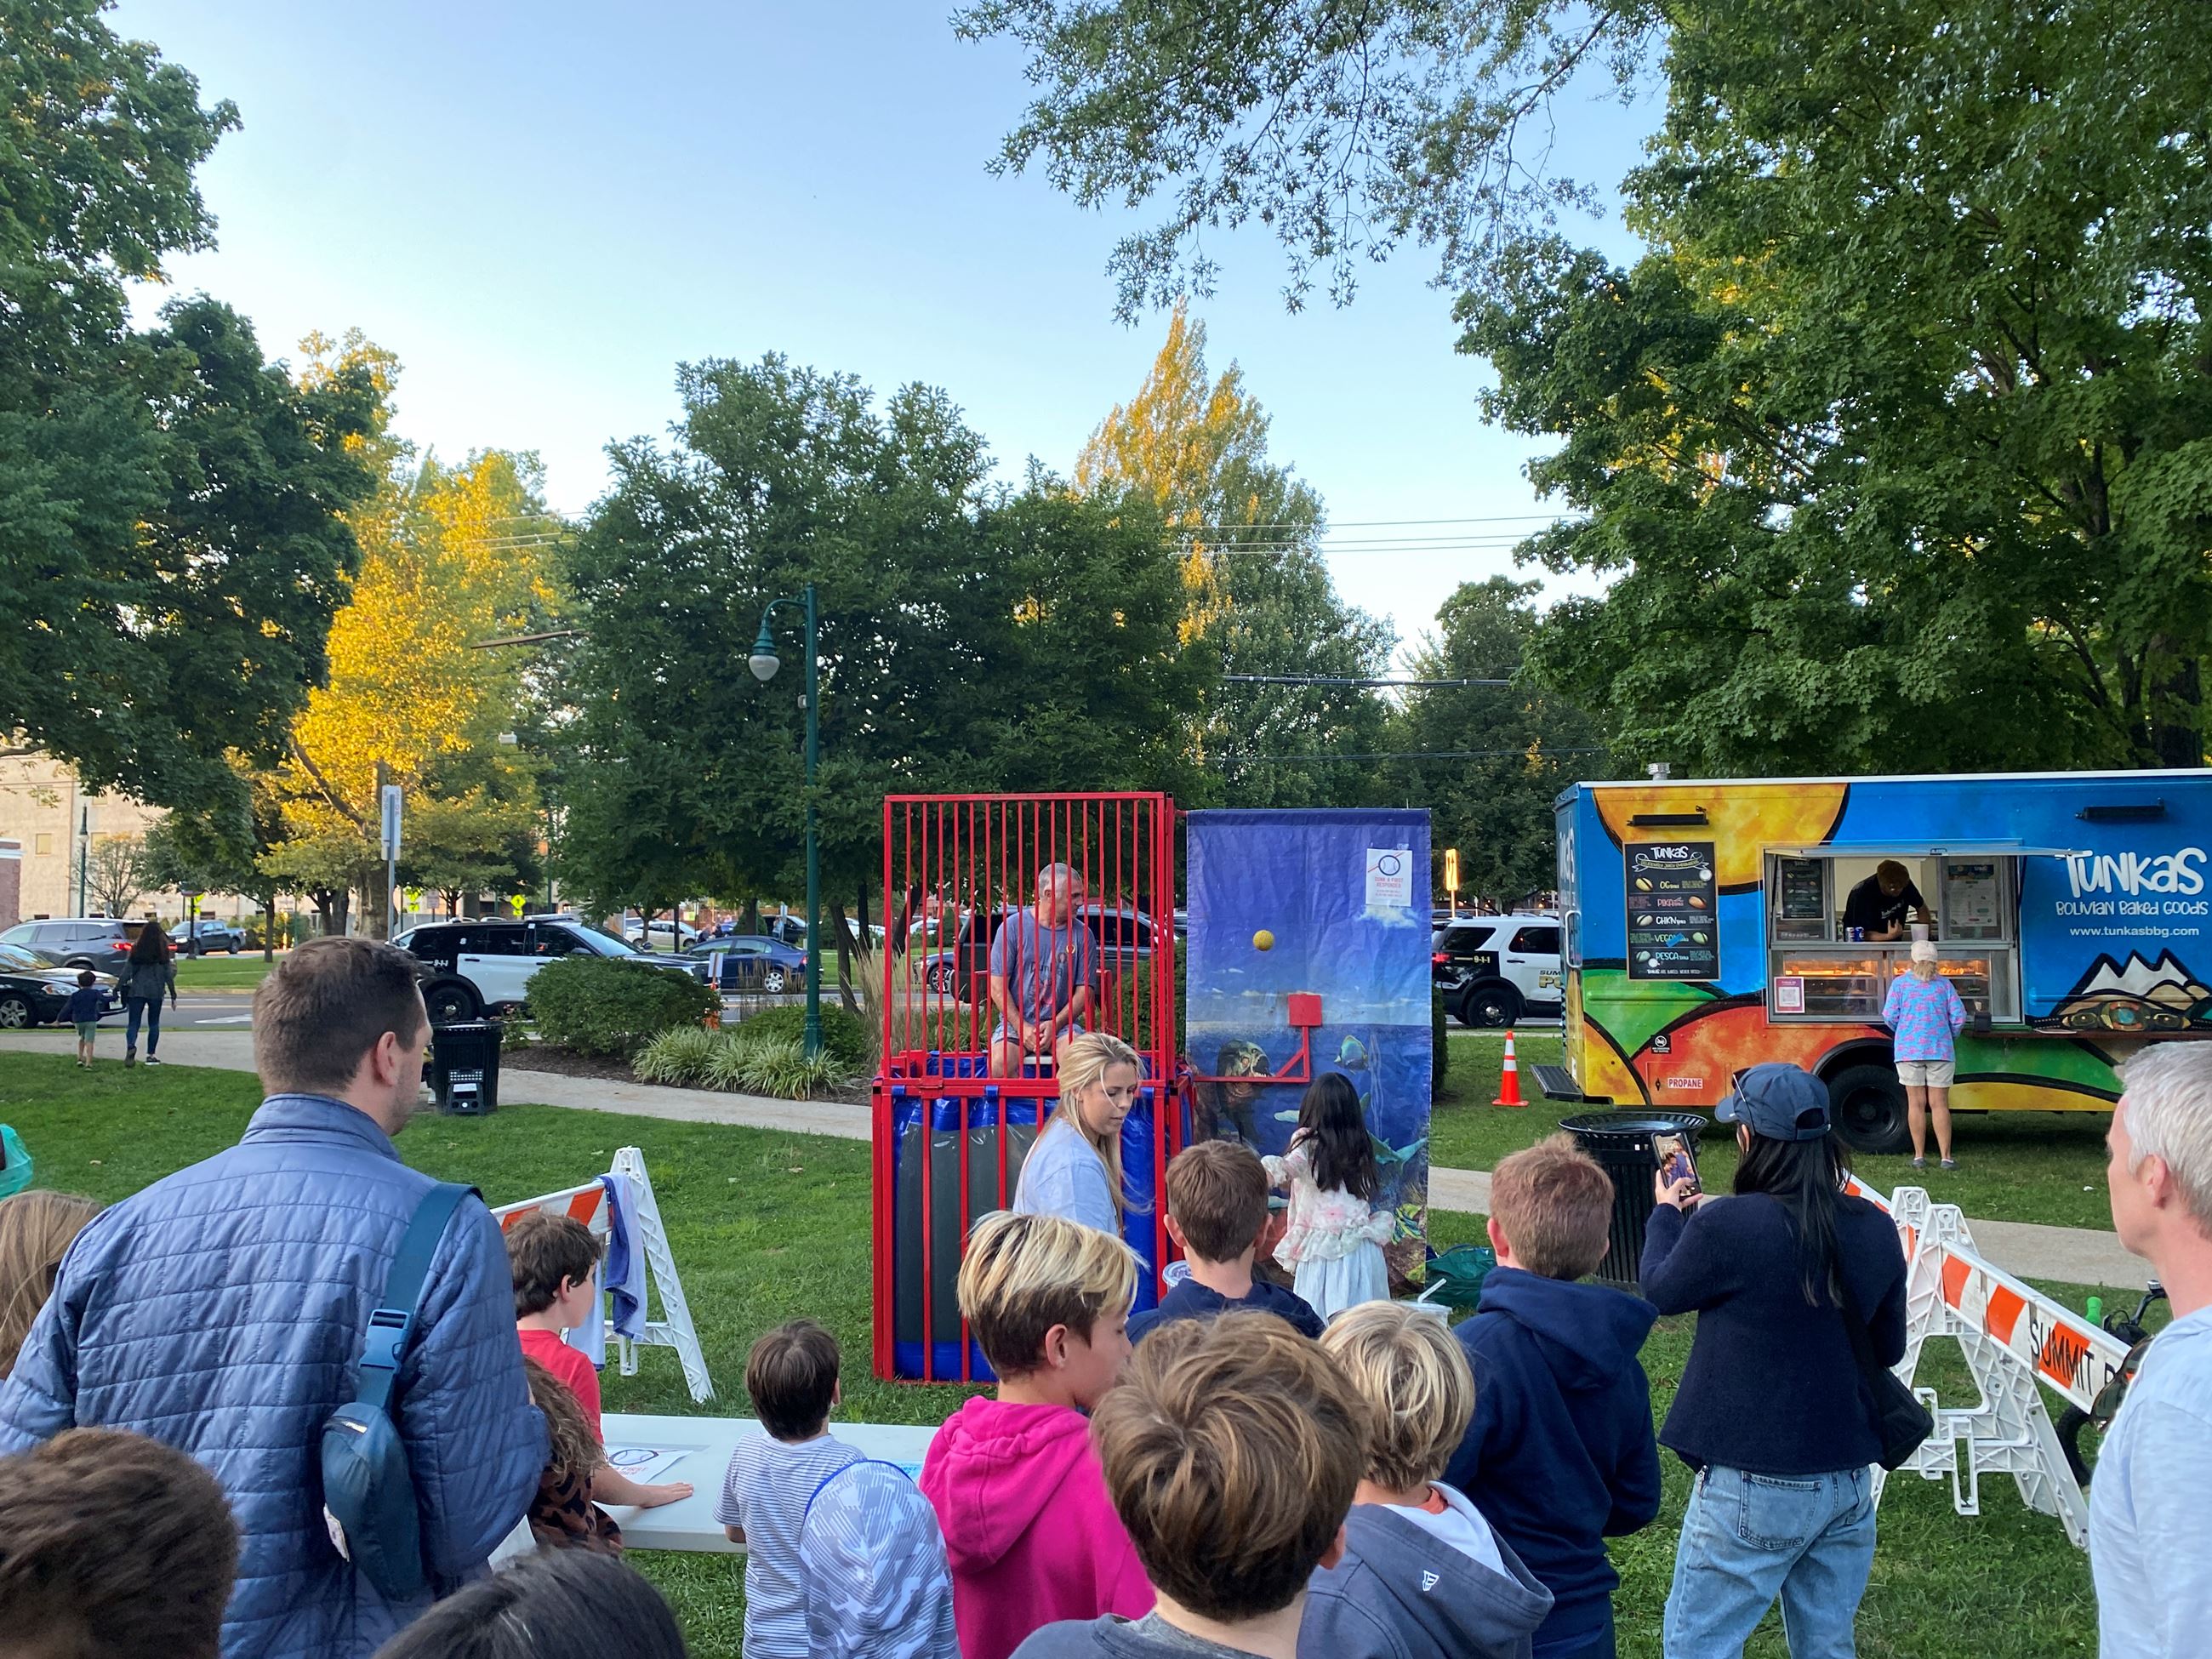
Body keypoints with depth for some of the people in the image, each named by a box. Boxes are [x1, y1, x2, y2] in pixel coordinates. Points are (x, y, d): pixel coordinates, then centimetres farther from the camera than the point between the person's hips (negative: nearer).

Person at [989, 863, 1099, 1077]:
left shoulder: (1081, 935, 5)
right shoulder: (1013, 927, 0)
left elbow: (1085, 989, 4)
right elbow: (997, 984, -1)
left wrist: (1056, 1024, -10)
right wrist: (1021, 1027, -11)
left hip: (1061, 1023, 1)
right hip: (1015, 1022, -1)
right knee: (999, 1064, -30)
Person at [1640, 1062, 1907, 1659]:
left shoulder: (1727, 1224, -21)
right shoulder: (1875, 1229, -3)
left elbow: (1660, 1291, -2)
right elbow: (1889, 1348, 9)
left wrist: (1667, 1213, 14)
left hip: (1755, 1484, -6)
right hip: (1850, 1480, 6)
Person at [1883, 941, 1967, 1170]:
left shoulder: (1900, 982, 1)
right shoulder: (1944, 984, 4)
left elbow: (1889, 1016, -4)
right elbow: (1959, 1018, 0)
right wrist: (1950, 1038, 18)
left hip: (1908, 1049, -1)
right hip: (1940, 1049, 1)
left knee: (1916, 1103, 5)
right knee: (1939, 1104, 4)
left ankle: (1919, 1156, 8)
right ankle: (1945, 1157, 1)